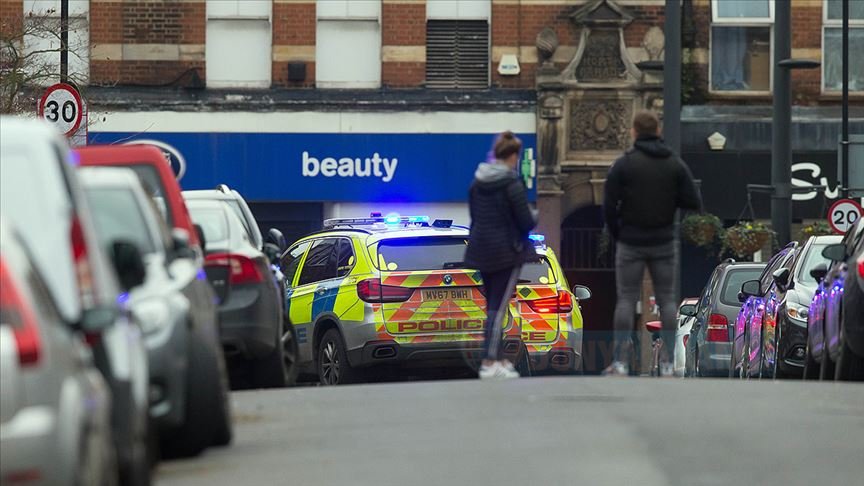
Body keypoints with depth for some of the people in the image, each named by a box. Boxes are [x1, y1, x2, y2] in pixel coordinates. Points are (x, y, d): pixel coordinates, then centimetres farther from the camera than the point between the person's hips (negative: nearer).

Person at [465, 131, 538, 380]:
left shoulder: (477, 182, 4)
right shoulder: (512, 184, -16)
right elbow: (526, 222, -15)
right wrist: (534, 216, 7)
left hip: (482, 250, 7)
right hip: (507, 251, -6)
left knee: (493, 305, 16)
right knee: (499, 306, -3)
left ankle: (496, 358, 21)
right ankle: (490, 363, -5)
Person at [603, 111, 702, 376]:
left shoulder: (623, 164, -7)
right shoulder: (676, 164, 0)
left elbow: (609, 205, -7)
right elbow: (694, 203, -4)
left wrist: (616, 234, 8)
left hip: (631, 243, -2)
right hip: (664, 243, 2)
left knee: (626, 300, 2)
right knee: (666, 300, 7)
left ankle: (620, 362, -3)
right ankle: (668, 362, 3)